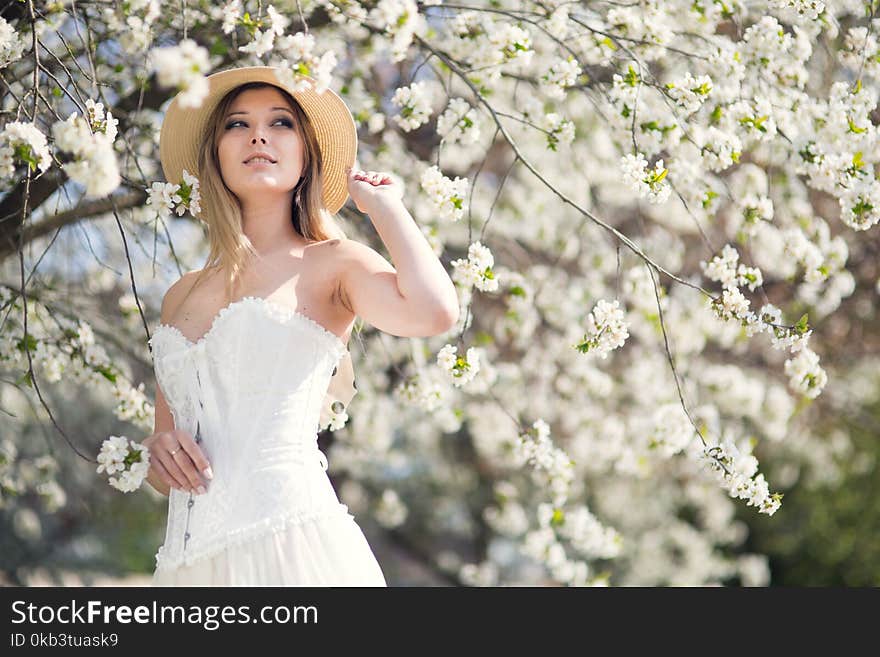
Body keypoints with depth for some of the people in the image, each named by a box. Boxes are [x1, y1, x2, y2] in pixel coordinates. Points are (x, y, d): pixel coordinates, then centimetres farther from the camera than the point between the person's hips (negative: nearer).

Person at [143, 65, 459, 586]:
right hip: (190, 560, 5)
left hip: (292, 543, -5)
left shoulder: (333, 263, 3)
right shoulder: (182, 296, 17)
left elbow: (435, 311, -20)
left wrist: (384, 205, -4)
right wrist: (160, 450, -2)